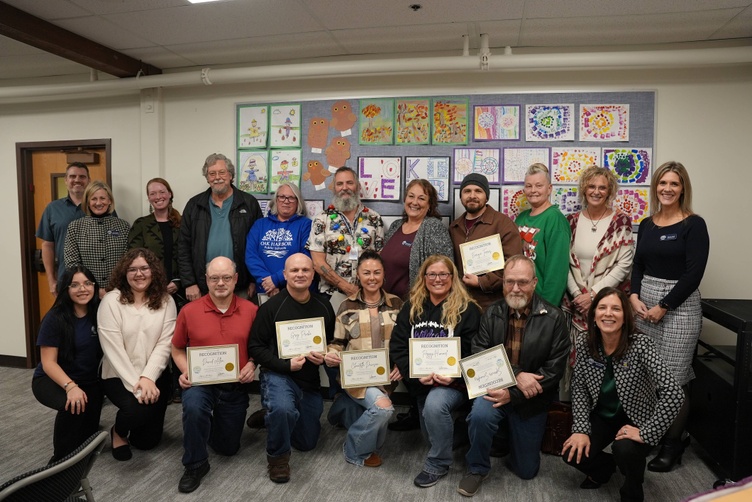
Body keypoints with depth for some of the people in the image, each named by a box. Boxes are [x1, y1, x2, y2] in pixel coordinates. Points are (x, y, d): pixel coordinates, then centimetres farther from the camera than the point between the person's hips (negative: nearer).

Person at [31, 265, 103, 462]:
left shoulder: (99, 313, -6)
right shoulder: (55, 318, -15)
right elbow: (48, 362, -17)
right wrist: (70, 386, -31)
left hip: (88, 380, 4)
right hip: (51, 380, -4)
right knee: (73, 406, -33)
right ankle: (61, 458, -10)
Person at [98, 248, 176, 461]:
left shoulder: (165, 301, -1)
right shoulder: (111, 301, -9)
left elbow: (165, 344, -8)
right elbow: (113, 349, -14)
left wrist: (148, 378, -20)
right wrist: (135, 384, -20)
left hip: (154, 375, 2)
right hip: (119, 375, -2)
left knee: (148, 440, 3)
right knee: (136, 408, -30)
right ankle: (119, 432, 8)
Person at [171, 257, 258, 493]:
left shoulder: (251, 310, -7)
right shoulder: (189, 311, -7)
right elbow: (177, 349, 6)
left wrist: (252, 365, -14)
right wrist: (186, 371, -12)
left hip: (235, 387, 2)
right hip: (200, 383, -1)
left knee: (228, 448, 12)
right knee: (194, 407, -37)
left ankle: (209, 422, 47)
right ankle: (196, 464, -11)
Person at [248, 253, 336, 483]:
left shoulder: (324, 306, 0)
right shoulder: (271, 307, -12)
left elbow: (333, 342, 11)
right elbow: (255, 346, -11)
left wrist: (323, 356, -11)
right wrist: (286, 365, -21)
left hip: (310, 380, 5)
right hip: (278, 375, -5)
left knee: (307, 443, 15)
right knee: (283, 409, -39)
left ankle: (274, 416, 43)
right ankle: (277, 455, -8)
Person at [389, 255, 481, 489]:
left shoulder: (467, 309, -5)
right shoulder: (412, 307, 4)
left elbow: (473, 353, -10)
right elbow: (397, 347, -2)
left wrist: (452, 376, -25)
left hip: (453, 381, -5)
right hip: (419, 382, 5)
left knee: (435, 404, -30)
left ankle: (438, 463, -9)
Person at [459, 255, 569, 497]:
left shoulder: (553, 318, -11)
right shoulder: (491, 314, -5)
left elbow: (554, 370, -14)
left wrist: (513, 394, -21)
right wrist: (516, 374, -26)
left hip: (531, 398, 0)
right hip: (496, 387, 0)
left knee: (526, 470, 11)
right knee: (479, 415, -34)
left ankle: (513, 430, 42)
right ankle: (477, 468, -5)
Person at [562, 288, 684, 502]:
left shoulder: (640, 345, -26)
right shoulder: (584, 343, -13)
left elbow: (674, 393, -31)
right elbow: (579, 387, -4)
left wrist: (646, 433, -30)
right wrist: (581, 429, -12)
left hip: (635, 419, -3)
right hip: (601, 416, 4)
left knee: (624, 450, -32)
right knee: (573, 453, -14)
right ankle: (604, 467, 23)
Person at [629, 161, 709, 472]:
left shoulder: (694, 225, -6)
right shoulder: (646, 225, 11)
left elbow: (694, 274, -12)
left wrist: (663, 307, -13)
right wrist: (634, 296, -5)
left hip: (679, 306, -5)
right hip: (644, 304, 5)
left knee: (673, 380, 0)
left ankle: (673, 444, 17)